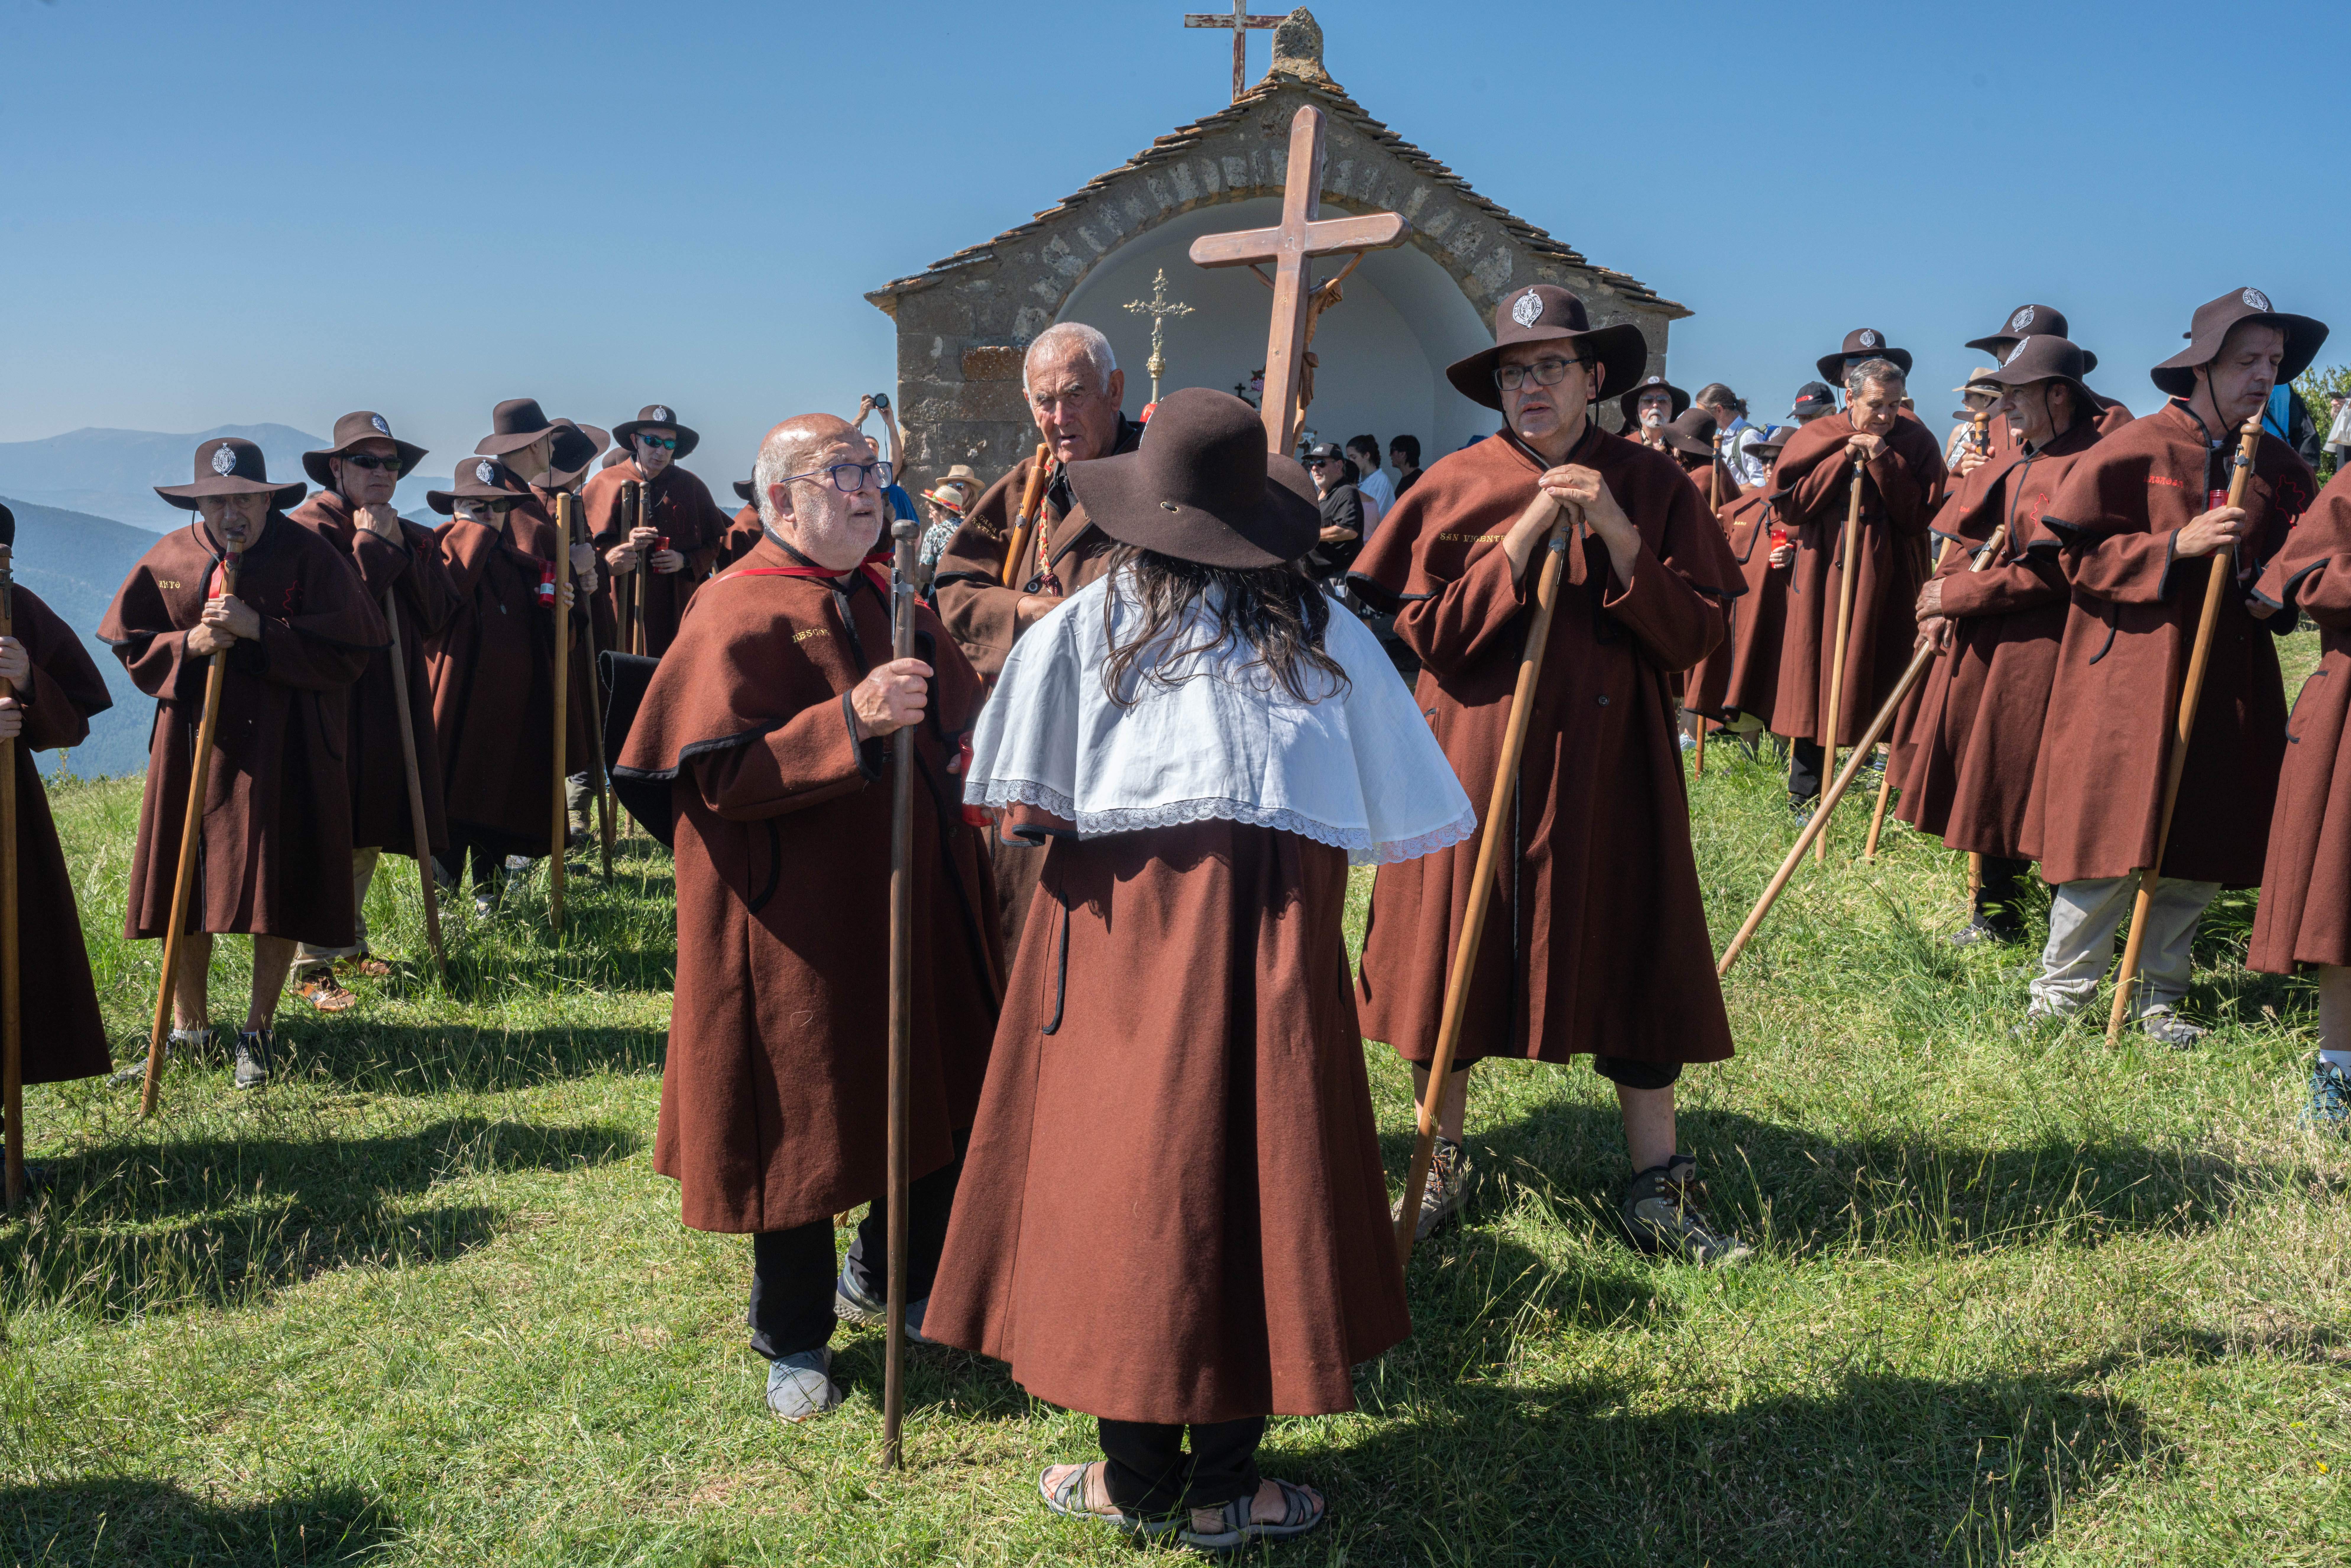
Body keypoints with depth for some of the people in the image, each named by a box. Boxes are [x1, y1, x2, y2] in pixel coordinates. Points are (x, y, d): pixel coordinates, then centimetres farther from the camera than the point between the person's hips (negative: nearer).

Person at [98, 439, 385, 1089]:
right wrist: (188, 645, -12)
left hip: (283, 748, -3)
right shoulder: (170, 558, 2)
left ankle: (260, 1030, 17)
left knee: (278, 887, 1)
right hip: (193, 741, 3)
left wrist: (261, 630, -21)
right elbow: (127, 643, 8)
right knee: (185, 887, 7)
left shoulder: (308, 556, -8)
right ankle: (188, 1024, 26)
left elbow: (353, 645, -13)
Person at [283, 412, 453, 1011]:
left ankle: (348, 942, 29)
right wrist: (371, 546, -14)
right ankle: (310, 967, -1)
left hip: (394, 701, 7)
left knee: (370, 835, 15)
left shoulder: (410, 537, 15)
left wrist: (402, 548, -6)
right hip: (331, 696, -7)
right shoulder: (310, 527, -7)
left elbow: (436, 614, 2)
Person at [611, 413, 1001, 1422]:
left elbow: (952, 725, 27)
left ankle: (886, 1280, 37)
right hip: (799, 927, -7)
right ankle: (794, 1342, 24)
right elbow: (718, 779, -21)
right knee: (803, 1130, 4)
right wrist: (850, 721, -30)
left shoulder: (888, 601, 12)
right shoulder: (738, 616, -11)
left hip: (914, 907, 7)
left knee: (942, 1111, 13)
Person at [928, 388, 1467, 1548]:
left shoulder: (1093, 619, 1)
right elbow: (1400, 799, 13)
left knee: (1129, 1170, 7)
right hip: (1276, 921, 1)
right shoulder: (1317, 625, 7)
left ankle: (1138, 1476, 18)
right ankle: (1224, 1485, 16)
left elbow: (1020, 803, -1)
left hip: (1127, 919, -1)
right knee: (1256, 1171, 8)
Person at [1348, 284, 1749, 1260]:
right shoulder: (1455, 488, 1)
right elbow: (1431, 633, -8)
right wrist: (1525, 537, -15)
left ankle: (1657, 1190, 16)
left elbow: (1696, 633, -5)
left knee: (1630, 960, 4)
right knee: (1454, 957, 8)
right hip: (1473, 758, 0)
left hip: (1608, 765, 0)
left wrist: (1617, 534, -16)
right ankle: (1441, 1164, 26)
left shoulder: (1652, 488, 3)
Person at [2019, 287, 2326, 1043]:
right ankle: (2061, 989, 11)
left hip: (2227, 677, 5)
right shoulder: (2137, 449, -6)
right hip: (2129, 671, -5)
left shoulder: (2277, 467, 9)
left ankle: (2159, 995, 23)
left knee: (2204, 852, 8)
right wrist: (2177, 544, -18)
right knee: (2111, 840, -5)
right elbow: (2078, 555, -9)